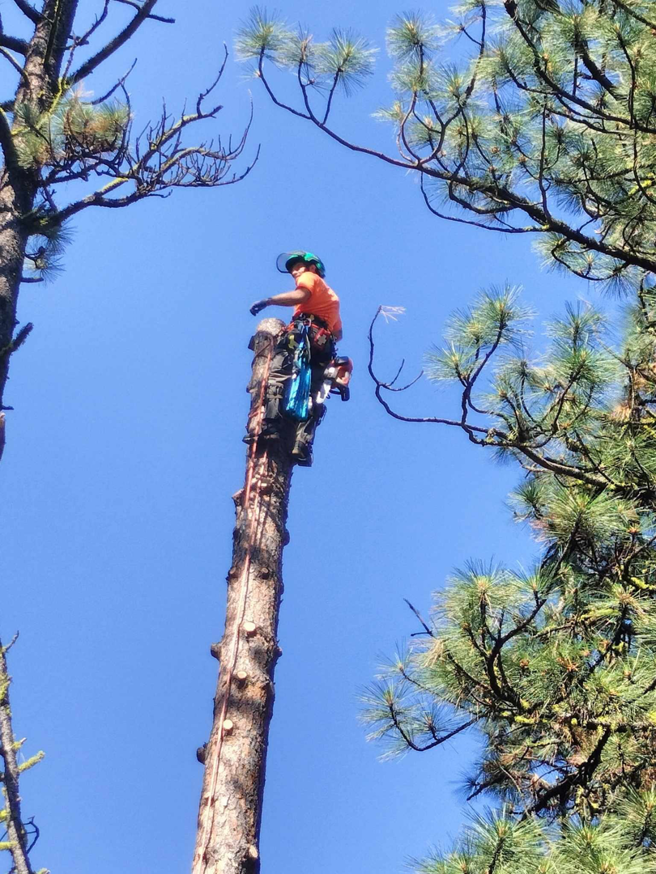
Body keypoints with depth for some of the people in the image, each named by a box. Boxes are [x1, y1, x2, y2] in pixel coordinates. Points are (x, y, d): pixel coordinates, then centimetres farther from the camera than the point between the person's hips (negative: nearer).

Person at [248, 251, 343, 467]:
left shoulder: (310, 278, 16)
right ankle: (302, 445, -21)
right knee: (311, 396, -5)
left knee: (277, 377, -20)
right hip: (323, 346, 7)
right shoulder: (331, 295, 40)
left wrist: (267, 301, -10)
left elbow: (300, 296, -8)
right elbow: (338, 333, 34)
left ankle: (270, 426, -39)